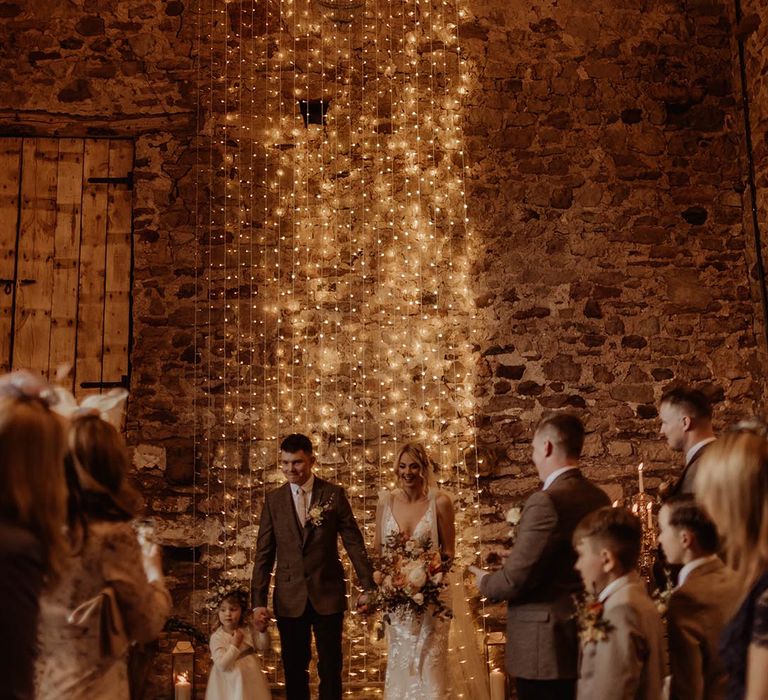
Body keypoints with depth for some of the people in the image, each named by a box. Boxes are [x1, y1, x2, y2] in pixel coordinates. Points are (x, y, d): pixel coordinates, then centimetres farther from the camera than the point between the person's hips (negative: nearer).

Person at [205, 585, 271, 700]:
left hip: (251, 677, 4)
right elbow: (222, 665, -25)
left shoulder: (249, 628, -6)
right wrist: (234, 645, -27)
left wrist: (262, 631, -17)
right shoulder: (217, 637, -19)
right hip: (231, 681, -4)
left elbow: (263, 646, 0)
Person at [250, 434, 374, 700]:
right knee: (294, 670, 10)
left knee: (331, 668, 6)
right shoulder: (273, 499, 3)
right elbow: (263, 554, 3)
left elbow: (354, 542, 0)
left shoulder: (334, 494, -1)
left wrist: (368, 587, -3)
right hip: (289, 598, 1)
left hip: (328, 595, -1)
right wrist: (258, 601, -2)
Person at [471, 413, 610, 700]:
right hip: (585, 641, 8)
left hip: (546, 647, -8)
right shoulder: (600, 498, 4)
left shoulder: (547, 501, -21)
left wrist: (486, 582, 1)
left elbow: (515, 578, -20)